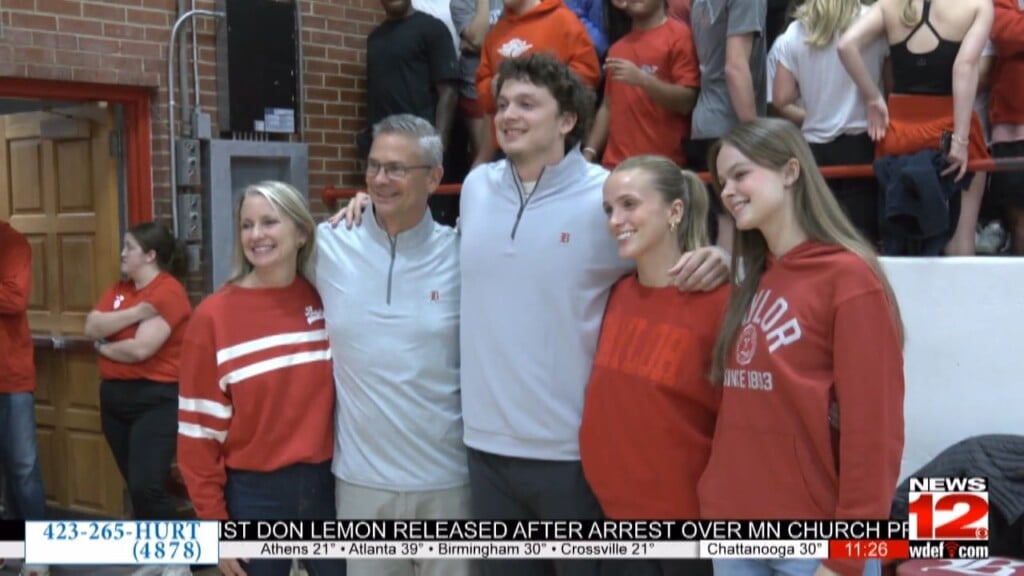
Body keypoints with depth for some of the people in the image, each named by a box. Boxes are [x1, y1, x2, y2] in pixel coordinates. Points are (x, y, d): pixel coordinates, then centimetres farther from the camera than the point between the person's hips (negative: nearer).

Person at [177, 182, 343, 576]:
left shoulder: (329, 300, 2)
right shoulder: (214, 317, -6)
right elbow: (200, 431, -5)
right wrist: (214, 523, -6)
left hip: (329, 486, 3)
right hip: (254, 495, -2)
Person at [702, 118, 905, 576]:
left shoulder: (849, 277, -10)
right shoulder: (753, 280, 11)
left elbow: (872, 427, -14)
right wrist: (716, 502, 5)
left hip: (813, 538, -6)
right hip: (734, 529, 7)